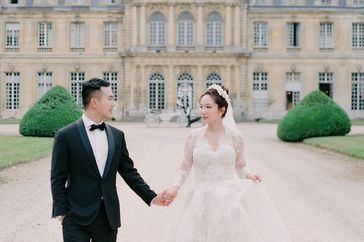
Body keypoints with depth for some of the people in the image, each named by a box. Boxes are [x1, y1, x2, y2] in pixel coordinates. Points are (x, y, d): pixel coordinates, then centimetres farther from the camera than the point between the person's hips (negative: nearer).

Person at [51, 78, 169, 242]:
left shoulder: (117, 136, 8)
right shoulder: (66, 136, -5)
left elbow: (129, 172, 11)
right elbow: (58, 178, -4)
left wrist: (152, 197, 4)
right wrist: (61, 213, -8)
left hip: (109, 217, 4)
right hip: (77, 219, -4)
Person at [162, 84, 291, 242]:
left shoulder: (234, 136, 0)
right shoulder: (194, 136, 1)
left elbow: (240, 166, 11)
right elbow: (185, 167, 7)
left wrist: (248, 175, -9)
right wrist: (175, 187, -7)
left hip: (230, 198, 0)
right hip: (203, 201, 1)